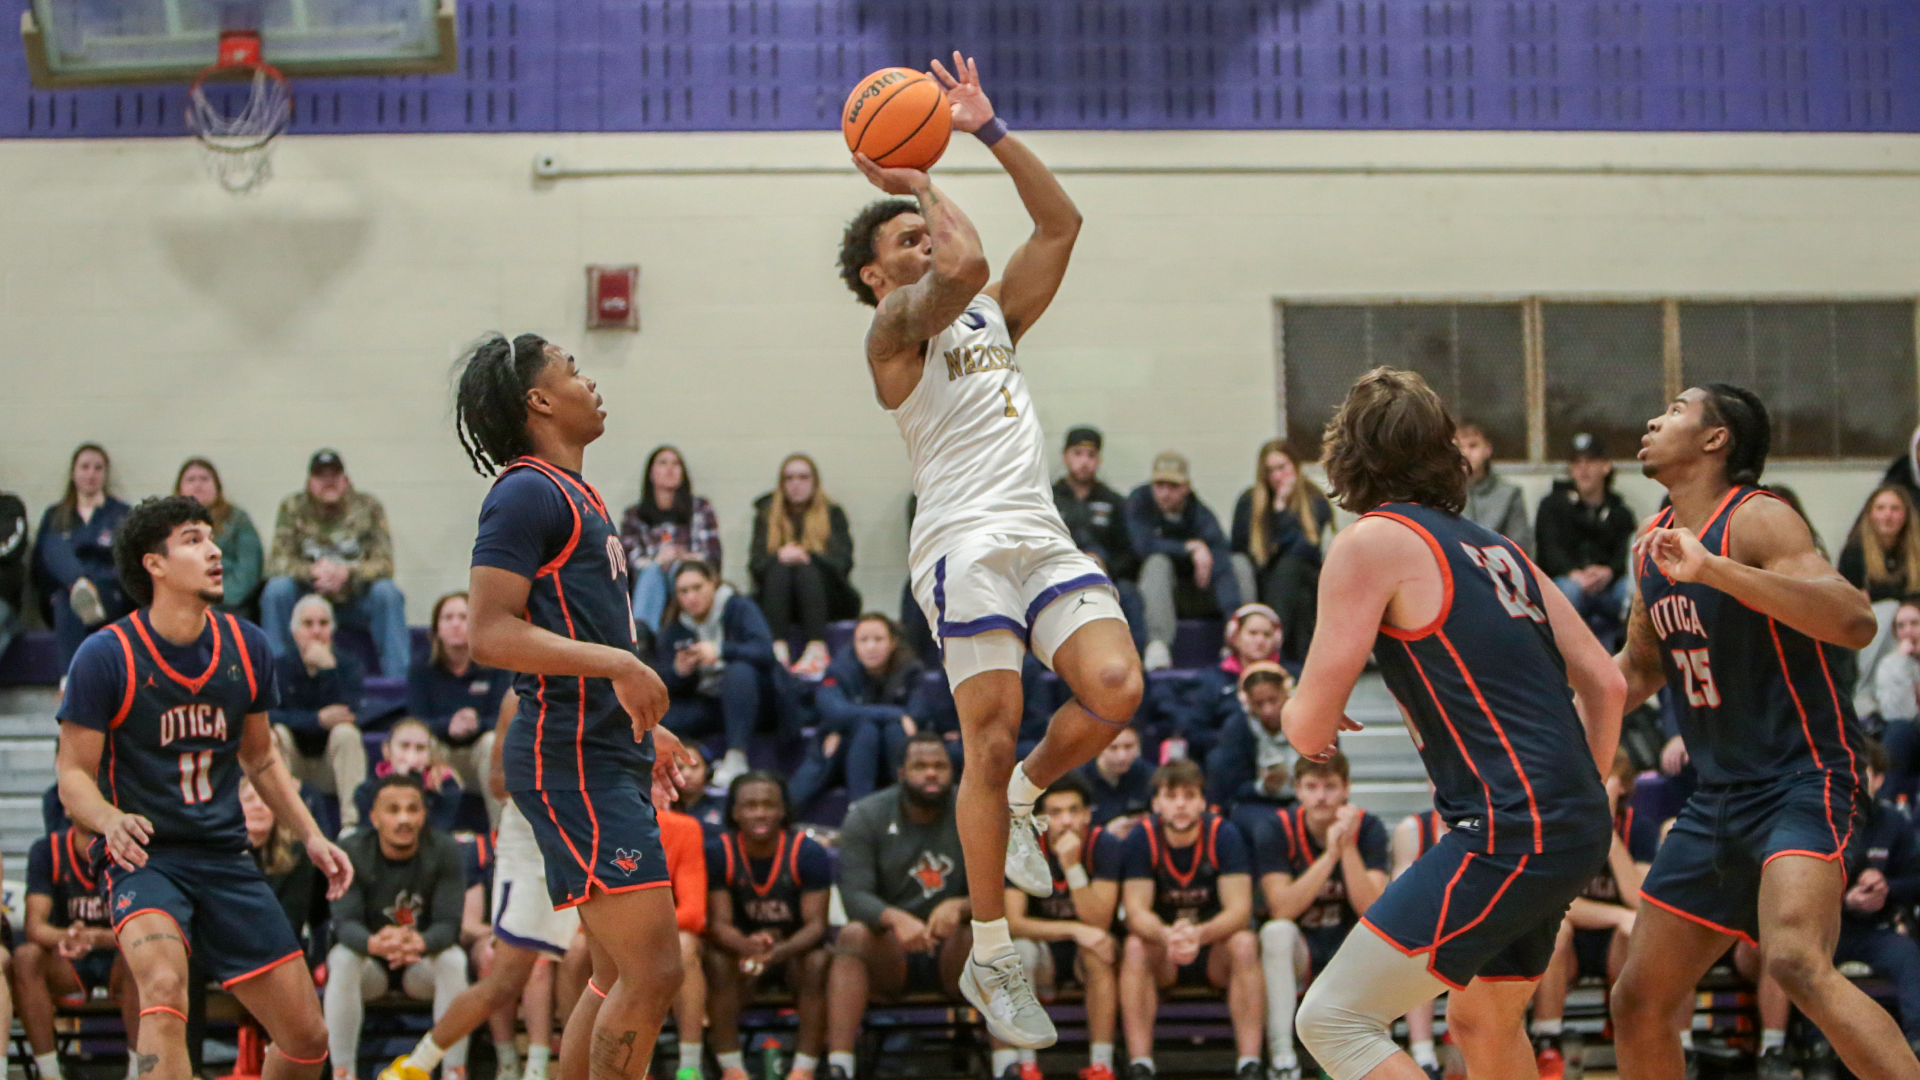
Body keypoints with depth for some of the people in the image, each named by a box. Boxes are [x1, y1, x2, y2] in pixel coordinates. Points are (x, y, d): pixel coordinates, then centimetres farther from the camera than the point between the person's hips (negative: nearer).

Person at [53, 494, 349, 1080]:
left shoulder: (246, 646, 4)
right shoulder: (105, 656, -11)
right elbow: (73, 774, -8)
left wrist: (310, 835, 8)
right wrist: (111, 820, -29)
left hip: (226, 856, 5)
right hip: (143, 856, -5)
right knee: (165, 986, -36)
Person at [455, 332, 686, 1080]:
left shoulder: (573, 494, 20)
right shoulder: (528, 492, -11)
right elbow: (491, 633, -21)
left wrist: (644, 727, 28)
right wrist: (617, 663, -25)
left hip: (607, 759, 10)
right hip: (574, 762, -10)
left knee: (620, 976, 12)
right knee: (653, 970, -14)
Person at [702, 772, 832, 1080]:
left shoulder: (808, 853, -15)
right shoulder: (718, 853, -13)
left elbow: (816, 923, -19)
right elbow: (719, 922, -16)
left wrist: (780, 951, -41)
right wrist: (748, 945, -40)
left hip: (796, 947, -1)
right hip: (743, 943, 1)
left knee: (818, 962, -33)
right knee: (718, 960, -32)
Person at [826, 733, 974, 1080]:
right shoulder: (866, 817, -4)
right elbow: (854, 895, -16)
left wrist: (960, 907, -35)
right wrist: (895, 919, -38)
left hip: (952, 953, 0)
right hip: (889, 954, 0)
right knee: (853, 935, -33)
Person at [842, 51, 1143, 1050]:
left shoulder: (992, 319, 26)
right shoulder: (897, 324, 5)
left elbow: (1059, 223, 22)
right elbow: (966, 264, -15)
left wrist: (990, 132, 17)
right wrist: (916, 181, -1)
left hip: (1042, 536, 6)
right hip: (964, 543, -6)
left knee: (1115, 689, -16)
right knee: (991, 743, -10)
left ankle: (1021, 796, 15)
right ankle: (991, 962, -1)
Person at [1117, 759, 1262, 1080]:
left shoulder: (1224, 834, -13)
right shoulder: (1141, 839, -11)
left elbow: (1239, 909, -21)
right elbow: (1137, 912, -18)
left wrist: (1200, 934, -42)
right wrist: (1167, 935, -42)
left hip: (1215, 950, 0)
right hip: (1164, 957, 1)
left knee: (1244, 944, -31)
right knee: (1135, 947, -30)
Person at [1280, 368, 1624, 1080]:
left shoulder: (1374, 542, -4)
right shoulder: (1495, 547, 19)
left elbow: (1310, 729, -6)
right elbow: (1604, 683, 19)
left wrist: (1292, 711, 17)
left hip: (1509, 833, -9)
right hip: (1575, 829, 9)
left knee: (1333, 1021, -10)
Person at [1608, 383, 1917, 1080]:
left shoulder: (1758, 521, -12)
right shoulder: (1654, 545, 12)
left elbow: (1856, 622, -30)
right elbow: (1639, 666, 29)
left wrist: (1715, 571, -35)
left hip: (1802, 782, -9)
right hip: (1719, 798, 9)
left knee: (1795, 962, -34)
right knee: (1638, 1003, 10)